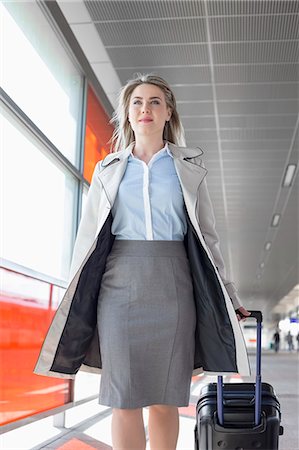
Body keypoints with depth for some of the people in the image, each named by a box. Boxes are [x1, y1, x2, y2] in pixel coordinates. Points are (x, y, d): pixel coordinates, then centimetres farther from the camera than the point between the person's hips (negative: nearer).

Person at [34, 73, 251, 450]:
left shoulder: (190, 167, 12)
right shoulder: (108, 169, 14)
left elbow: (206, 236, 12)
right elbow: (88, 237, 12)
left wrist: (227, 297, 9)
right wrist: (76, 300, 7)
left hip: (173, 282, 0)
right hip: (120, 281, 0)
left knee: (166, 399, 1)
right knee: (124, 396, -3)